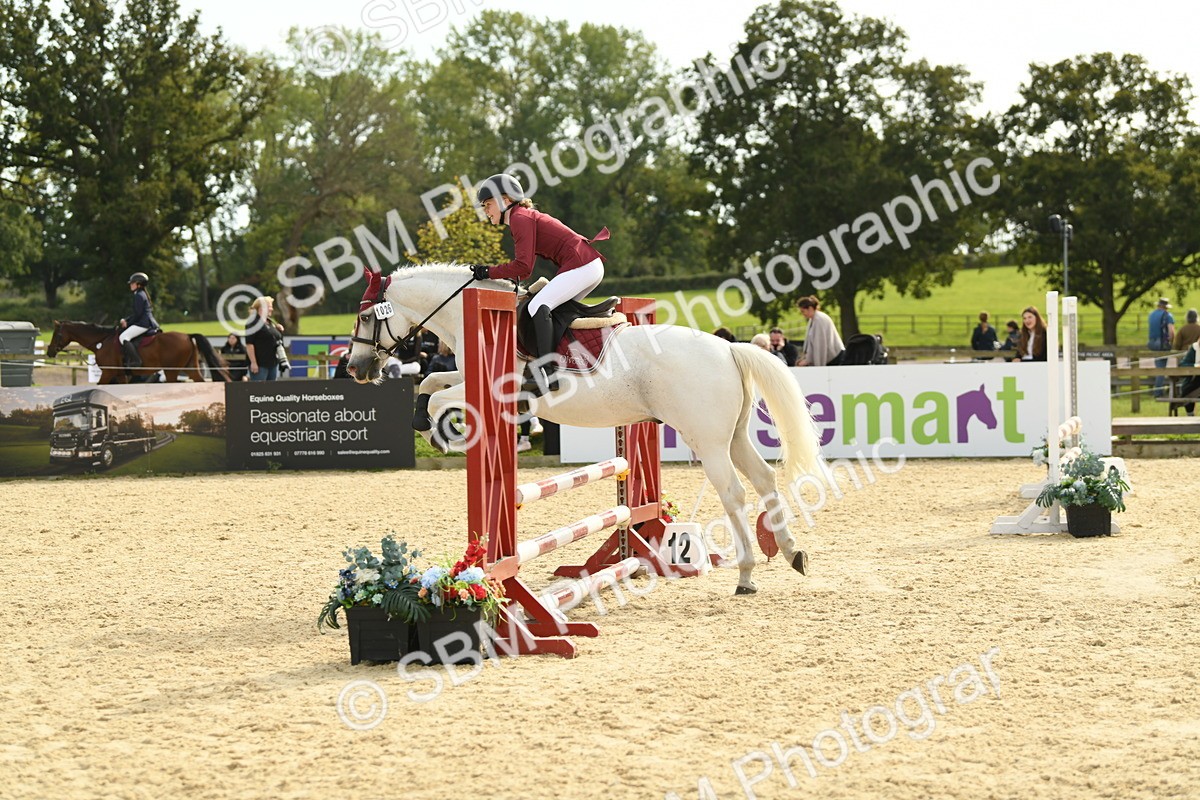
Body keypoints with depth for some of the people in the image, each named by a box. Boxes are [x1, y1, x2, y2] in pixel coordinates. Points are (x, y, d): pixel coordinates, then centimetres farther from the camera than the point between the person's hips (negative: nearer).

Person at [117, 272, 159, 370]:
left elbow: (138, 314, -17)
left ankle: (135, 360, -26)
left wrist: (127, 323, -8)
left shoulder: (139, 296, -12)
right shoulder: (143, 294, 20)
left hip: (143, 323, -11)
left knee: (123, 337, -18)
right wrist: (126, 320, 15)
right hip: (149, 322, 11)